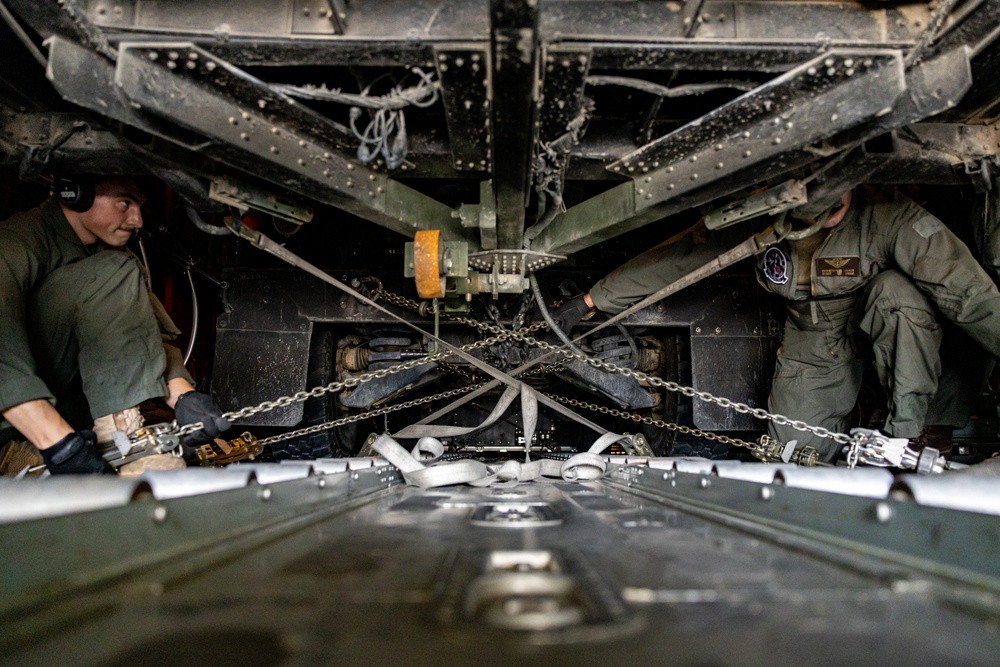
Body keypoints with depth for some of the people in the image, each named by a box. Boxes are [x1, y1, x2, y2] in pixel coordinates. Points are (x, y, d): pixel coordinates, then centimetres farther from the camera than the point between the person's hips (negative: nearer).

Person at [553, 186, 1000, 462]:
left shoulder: (887, 217, -31)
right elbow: (676, 258, -17)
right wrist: (591, 299, -14)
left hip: (887, 329, -1)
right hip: (814, 338, 2)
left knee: (896, 289, -35)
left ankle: (915, 428, -18)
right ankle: (856, 401, 26)